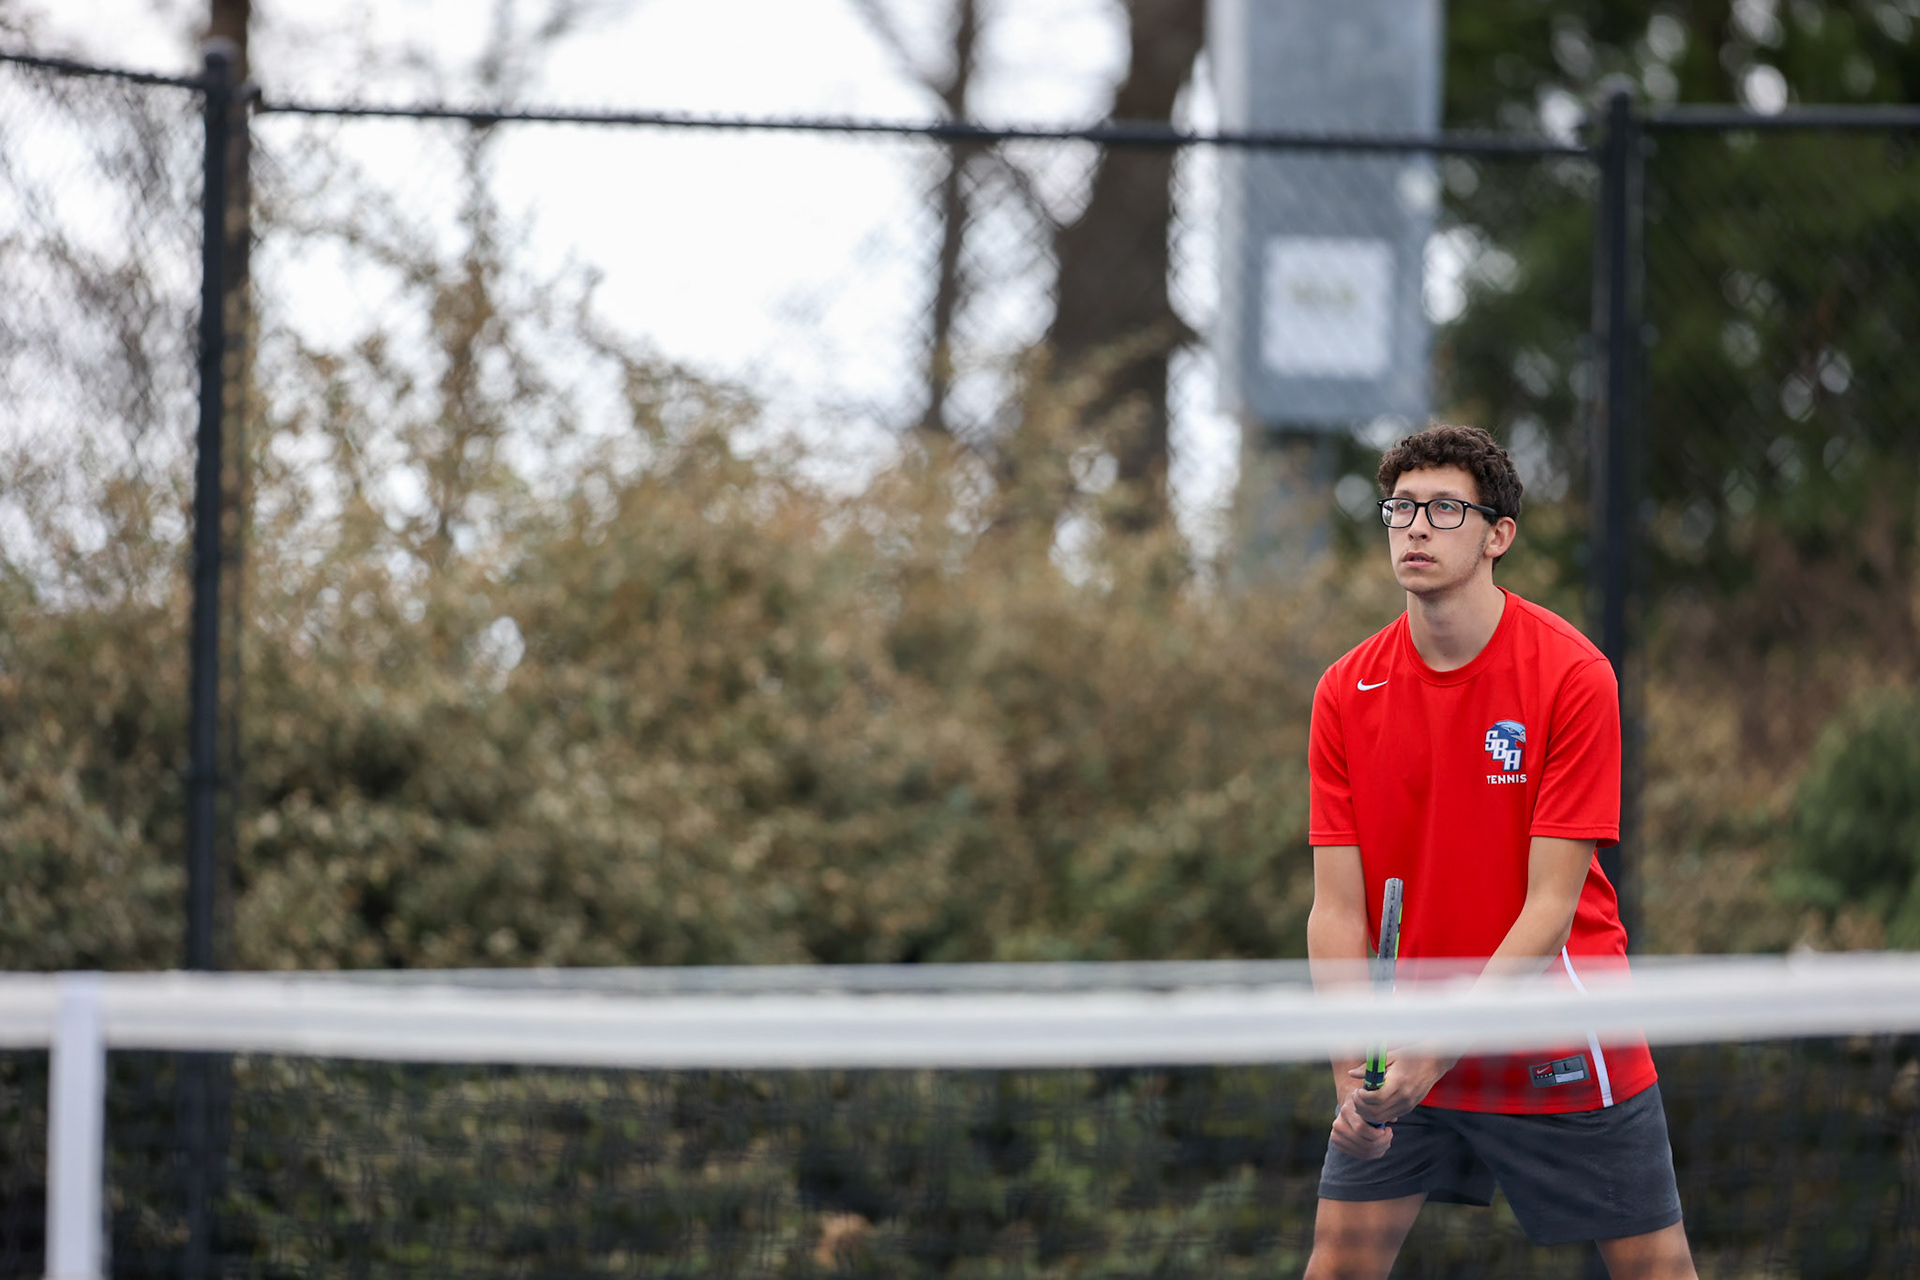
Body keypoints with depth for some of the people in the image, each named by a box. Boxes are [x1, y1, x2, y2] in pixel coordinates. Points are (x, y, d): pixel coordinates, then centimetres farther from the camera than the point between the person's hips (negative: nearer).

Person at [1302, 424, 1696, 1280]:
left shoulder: (1573, 677, -14)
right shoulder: (1346, 693, -3)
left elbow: (1550, 905, -17)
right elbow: (1338, 909, -6)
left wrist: (1440, 1049, -26)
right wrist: (1352, 1073, -19)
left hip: (1561, 1057, -3)